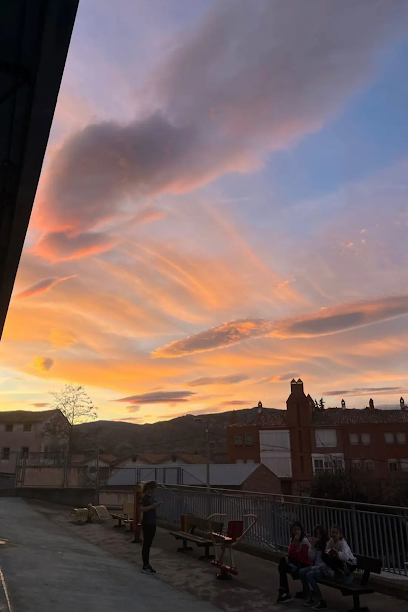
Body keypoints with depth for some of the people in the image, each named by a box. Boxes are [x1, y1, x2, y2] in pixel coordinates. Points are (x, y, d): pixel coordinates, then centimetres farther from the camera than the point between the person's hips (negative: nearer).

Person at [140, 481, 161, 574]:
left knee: (148, 544, 14)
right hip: (147, 523, -9)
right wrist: (152, 506, -30)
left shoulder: (151, 496, 11)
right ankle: (145, 567, 3)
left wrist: (156, 505, 2)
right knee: (146, 544, -3)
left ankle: (147, 564, 22)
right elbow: (141, 509, -26)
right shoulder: (145, 497, -16)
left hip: (152, 523, 9)